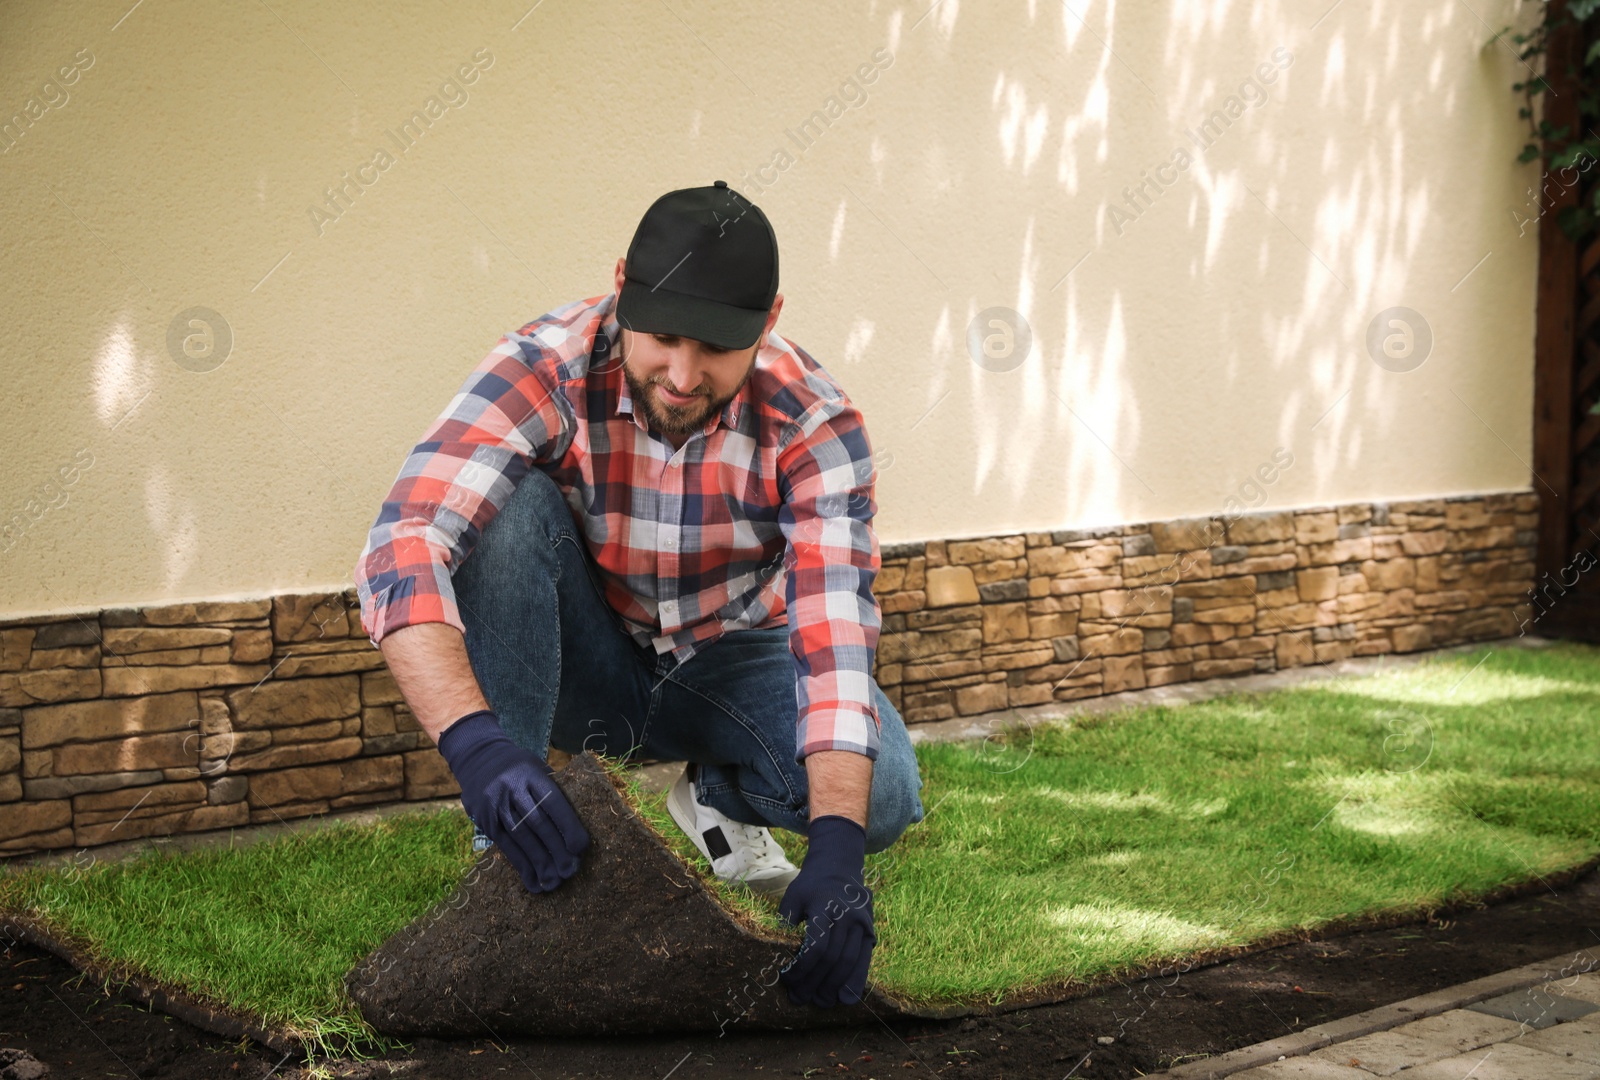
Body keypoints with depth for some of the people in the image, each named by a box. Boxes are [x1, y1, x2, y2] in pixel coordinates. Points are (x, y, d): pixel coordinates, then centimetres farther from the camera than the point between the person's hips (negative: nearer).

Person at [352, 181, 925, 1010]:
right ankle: (508, 860, -24)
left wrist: (836, 847, -46)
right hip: (587, 663, 0)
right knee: (507, 503, -31)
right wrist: (474, 741, -54)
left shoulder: (814, 422, -23)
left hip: (730, 662, 1)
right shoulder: (545, 369, -27)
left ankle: (718, 797, 8)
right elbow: (399, 551, -38)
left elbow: (837, 636, -32)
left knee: (882, 793, -28)